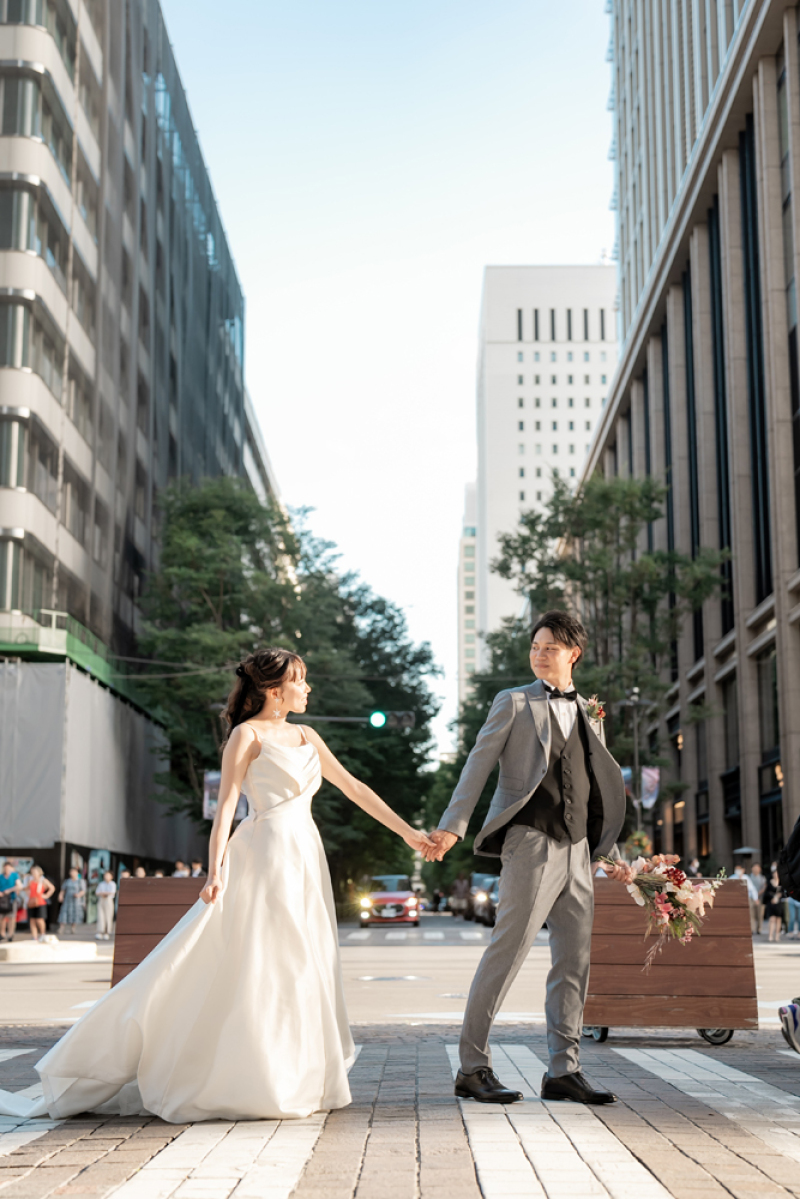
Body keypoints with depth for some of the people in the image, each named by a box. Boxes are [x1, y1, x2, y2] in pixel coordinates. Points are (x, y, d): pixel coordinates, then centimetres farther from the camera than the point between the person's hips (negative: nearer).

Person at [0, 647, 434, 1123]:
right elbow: (226, 804, -11)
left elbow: (354, 788, 19)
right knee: (249, 969, -8)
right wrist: (216, 870, -22)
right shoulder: (247, 734, -3)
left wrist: (407, 831, 18)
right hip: (264, 857, -7)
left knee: (300, 971, 7)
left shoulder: (306, 737, 16)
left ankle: (290, 1082, 14)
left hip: (305, 860, 7)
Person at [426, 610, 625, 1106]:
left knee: (574, 960, 6)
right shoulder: (514, 703, 4)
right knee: (507, 952, -8)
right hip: (531, 842, -6)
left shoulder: (590, 713, 19)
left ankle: (564, 1071, 13)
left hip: (577, 848, 6)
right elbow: (479, 765, -2)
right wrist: (452, 825, -12)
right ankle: (473, 1067, -1)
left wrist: (611, 852, 18)